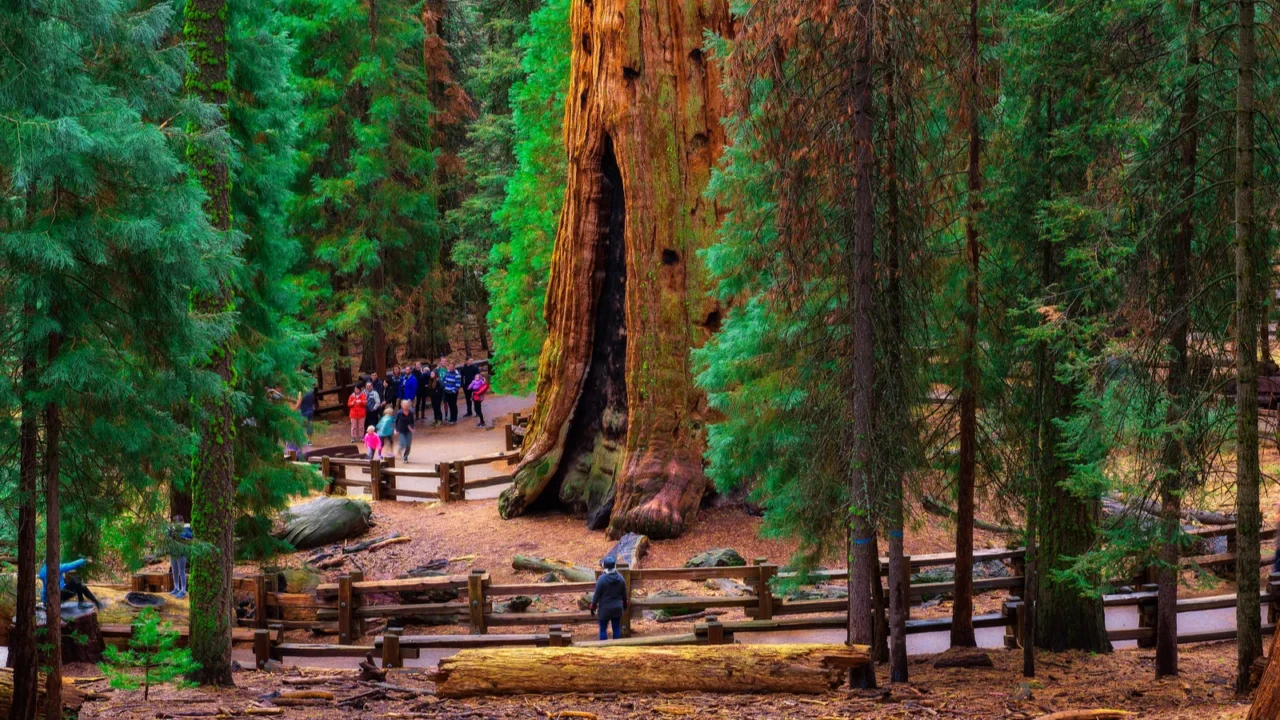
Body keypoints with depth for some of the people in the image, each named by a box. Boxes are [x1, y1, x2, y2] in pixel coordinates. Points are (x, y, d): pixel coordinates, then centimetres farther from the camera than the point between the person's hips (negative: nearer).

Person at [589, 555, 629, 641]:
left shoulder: (601, 579, -18)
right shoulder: (620, 578, -5)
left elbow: (596, 595, -12)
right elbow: (624, 594, 6)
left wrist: (593, 607, 1)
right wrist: (625, 605, 22)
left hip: (605, 609, -4)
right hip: (617, 608, 4)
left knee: (603, 629, 6)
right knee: (616, 628, 12)